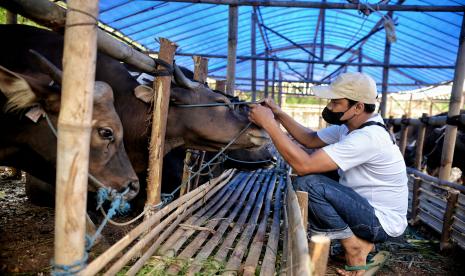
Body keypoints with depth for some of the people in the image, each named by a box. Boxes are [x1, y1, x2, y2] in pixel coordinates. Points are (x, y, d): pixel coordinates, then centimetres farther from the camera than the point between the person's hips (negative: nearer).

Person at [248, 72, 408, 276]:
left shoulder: (367, 137, -29)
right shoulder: (350, 124, 0)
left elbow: (303, 165, -34)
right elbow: (310, 139, 10)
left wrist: (269, 123, -28)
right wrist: (278, 114, -3)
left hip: (382, 222, -9)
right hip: (366, 208, 10)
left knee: (307, 183, -26)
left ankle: (354, 246, -5)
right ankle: (360, 240, 9)